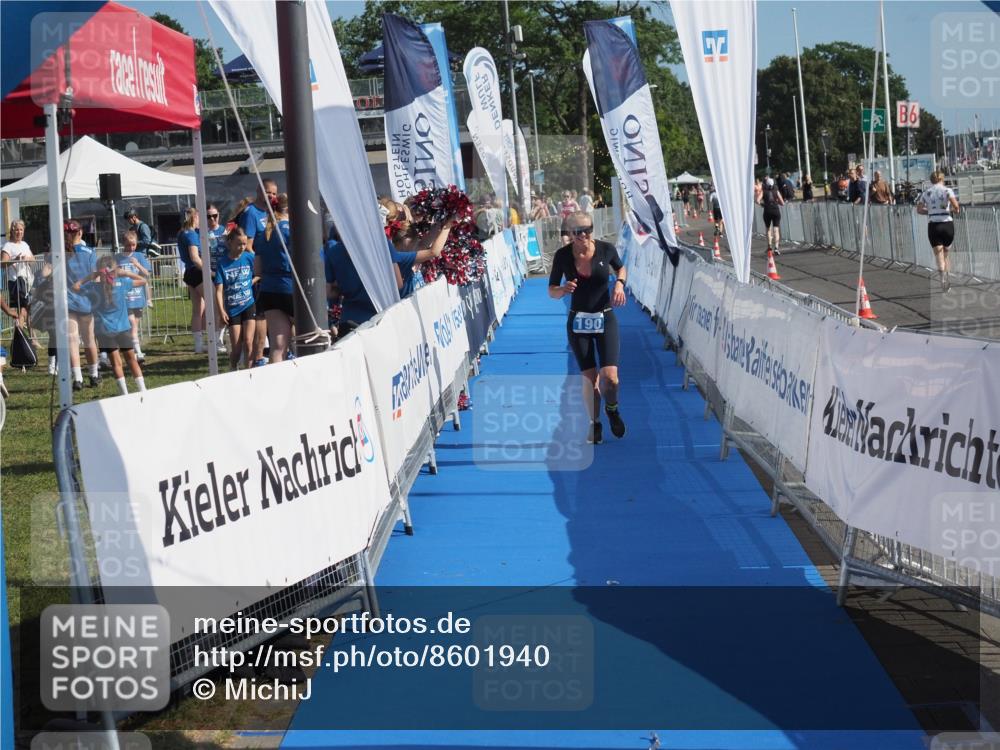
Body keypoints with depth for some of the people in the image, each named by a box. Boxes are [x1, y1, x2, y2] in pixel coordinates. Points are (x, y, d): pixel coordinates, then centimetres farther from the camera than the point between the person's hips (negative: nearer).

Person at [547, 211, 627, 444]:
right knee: (589, 379, -1)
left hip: (605, 320, 0)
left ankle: (612, 409, 22)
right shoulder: (563, 255, -10)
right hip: (578, 322, 0)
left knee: (610, 378, -12)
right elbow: (551, 291, -2)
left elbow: (620, 268, 14)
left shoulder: (606, 249, -8)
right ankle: (594, 424, 23)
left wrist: (619, 283, -7)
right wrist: (563, 290, -24)